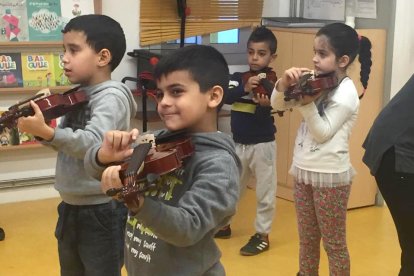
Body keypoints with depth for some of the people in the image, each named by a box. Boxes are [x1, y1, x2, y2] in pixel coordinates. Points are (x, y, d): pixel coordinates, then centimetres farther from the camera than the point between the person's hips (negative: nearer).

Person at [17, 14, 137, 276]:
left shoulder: (112, 96, -18)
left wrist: (46, 132, -43)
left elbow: (93, 143, -33)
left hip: (102, 210, -8)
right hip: (70, 206, 8)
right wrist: (38, 124, -10)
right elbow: (63, 140, 7)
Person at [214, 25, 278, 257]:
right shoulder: (238, 78, 1)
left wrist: (264, 105, -39)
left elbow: (265, 117, -18)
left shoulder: (272, 83, -10)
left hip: (262, 145, -4)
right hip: (238, 144, 4)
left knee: (265, 192, 5)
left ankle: (262, 235, 19)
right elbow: (225, 96, -18)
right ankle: (224, 224, 38)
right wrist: (245, 88, -32)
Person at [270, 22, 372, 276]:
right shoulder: (314, 82, 5)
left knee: (334, 243, 6)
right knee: (307, 240, 20)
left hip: (331, 175, -7)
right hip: (303, 170, 7)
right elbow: (278, 105, 7)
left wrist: (308, 103, -27)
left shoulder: (346, 93, -16)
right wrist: (284, 84, -11)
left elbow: (323, 133, -19)